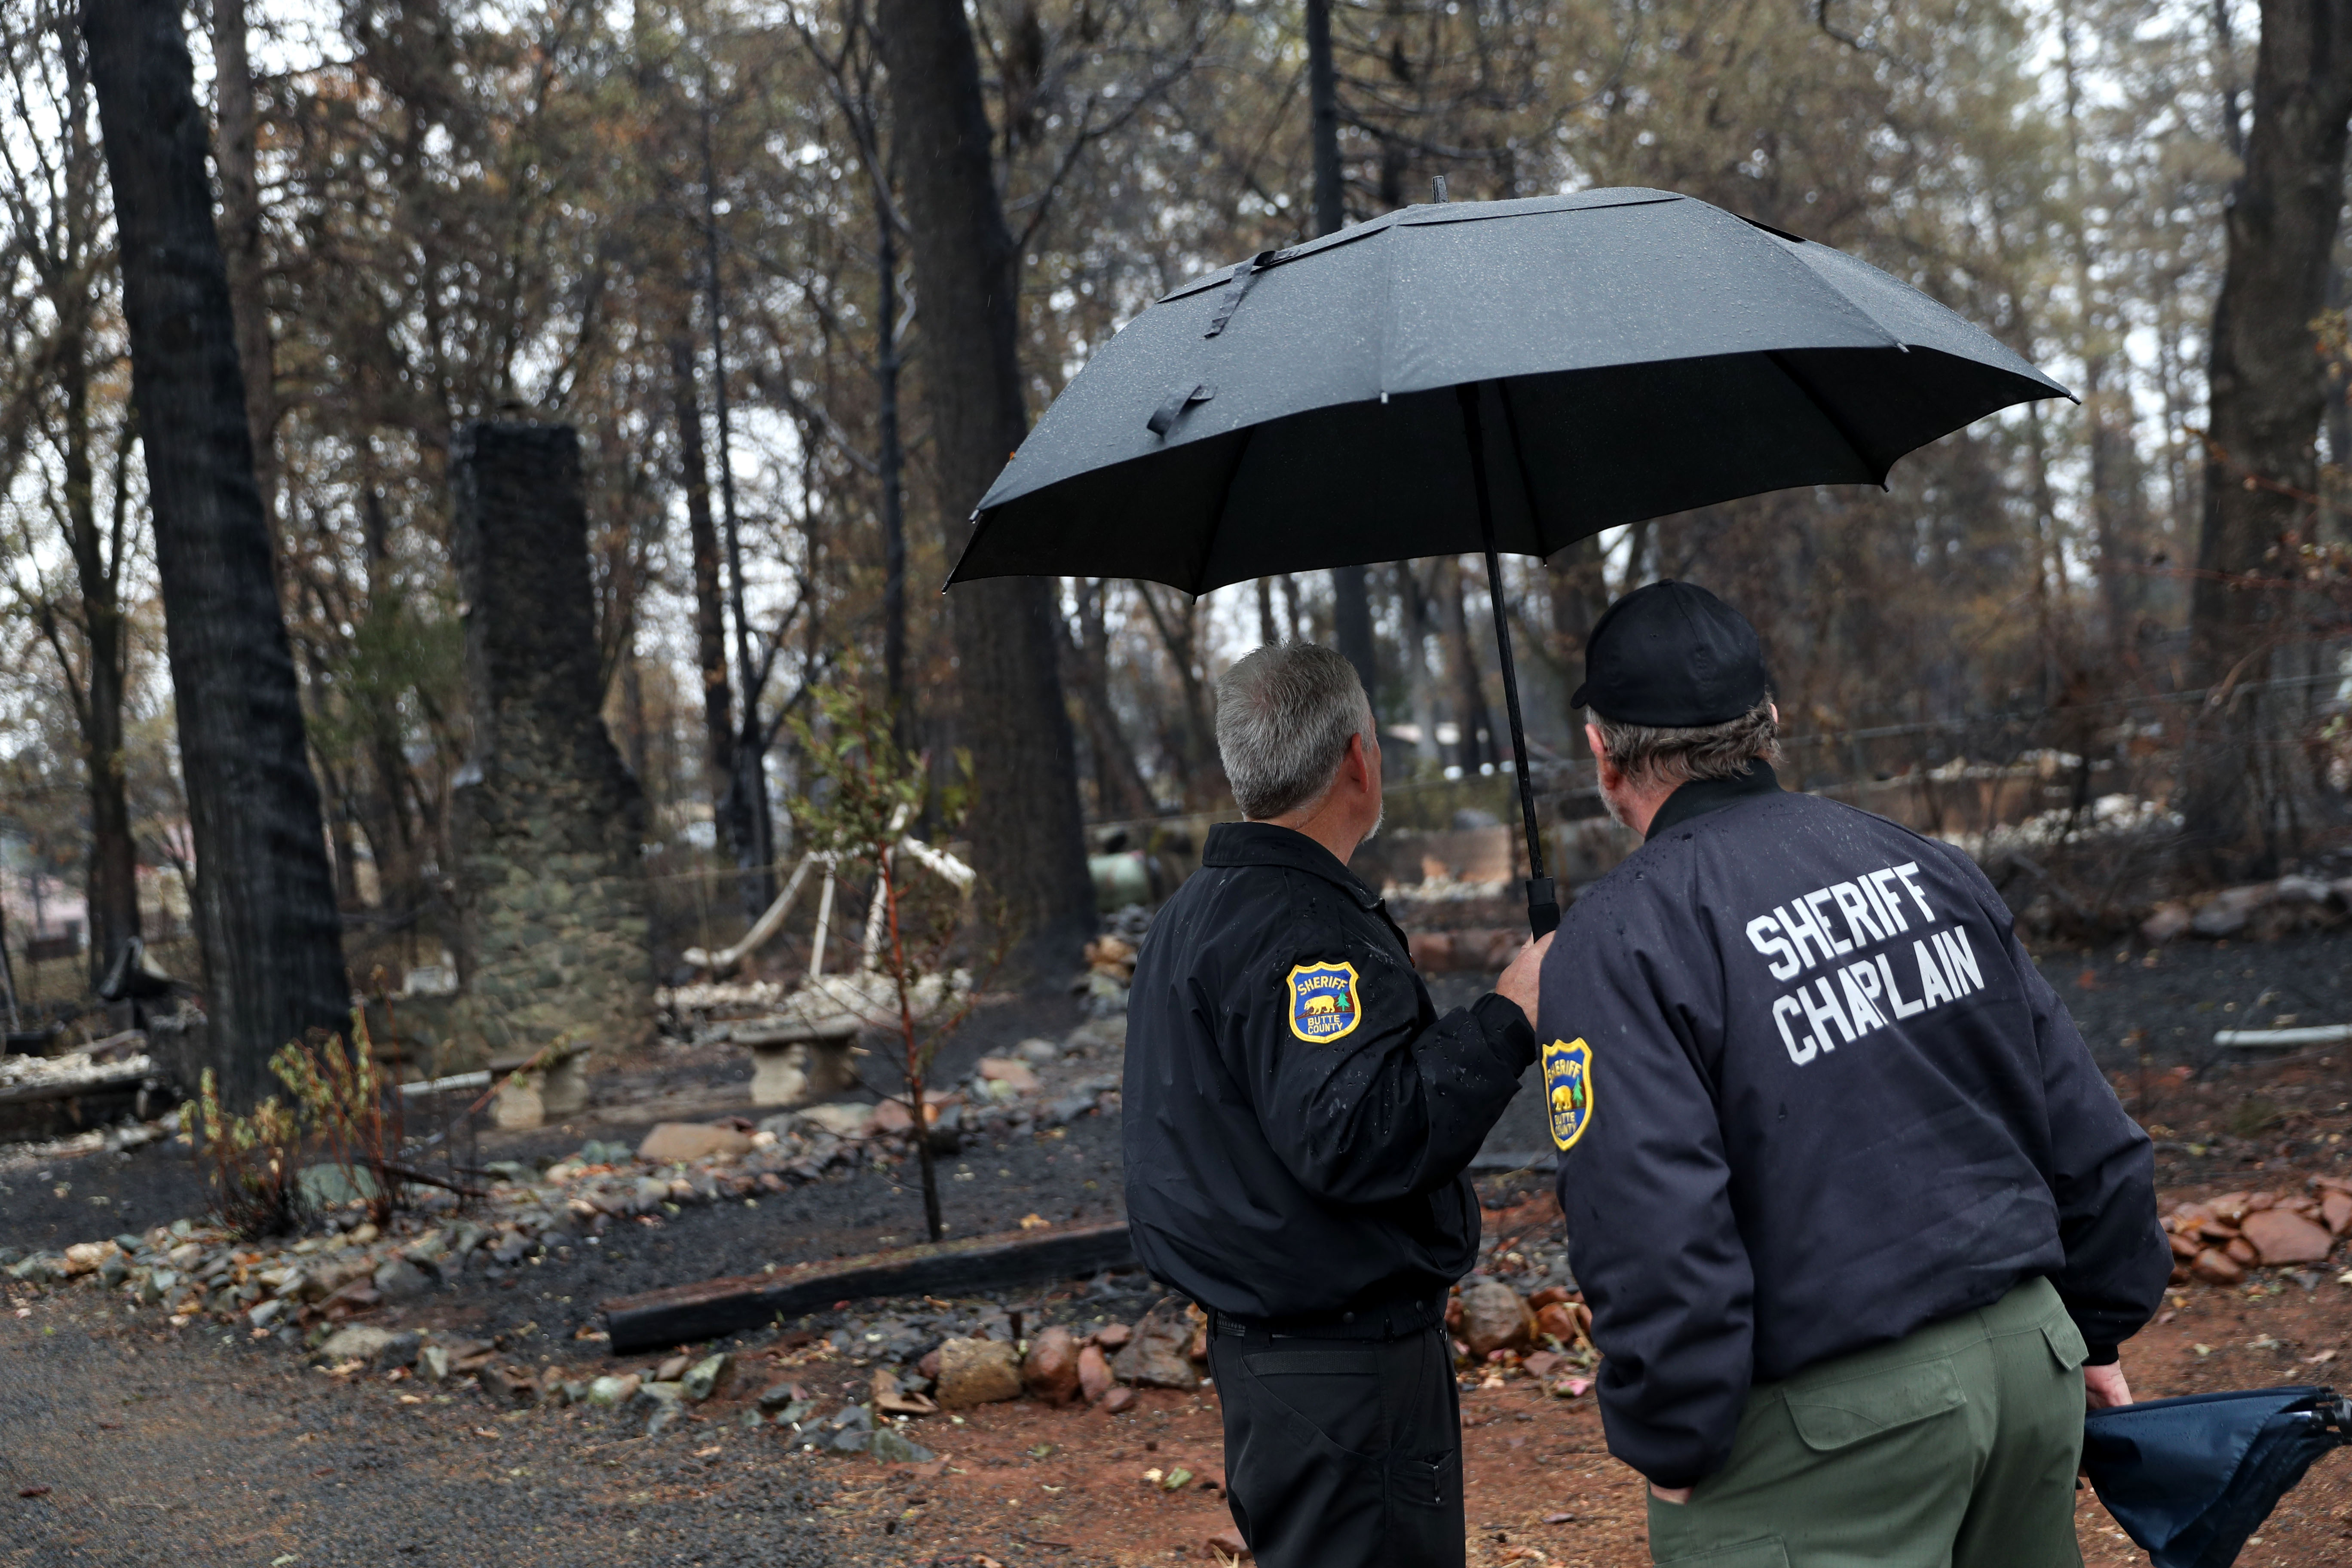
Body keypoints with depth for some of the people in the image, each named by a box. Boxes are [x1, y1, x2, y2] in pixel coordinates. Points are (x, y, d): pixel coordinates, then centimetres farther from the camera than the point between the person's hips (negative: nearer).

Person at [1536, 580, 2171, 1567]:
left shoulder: (1619, 941, -13)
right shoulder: (1929, 868, 6)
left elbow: (1652, 1233, -21)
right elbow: (2082, 1126, 10)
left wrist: (1672, 1449, -9)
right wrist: (2096, 1330, 21)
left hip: (1828, 1434, -6)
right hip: (2030, 1356, 7)